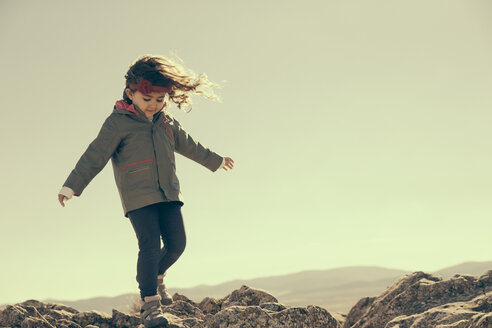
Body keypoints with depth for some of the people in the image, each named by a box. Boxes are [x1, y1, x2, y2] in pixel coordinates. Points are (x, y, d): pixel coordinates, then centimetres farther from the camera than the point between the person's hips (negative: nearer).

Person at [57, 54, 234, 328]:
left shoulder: (167, 123, 13)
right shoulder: (118, 123, -5)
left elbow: (189, 146, 28)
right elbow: (94, 156, -8)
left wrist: (216, 161, 39)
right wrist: (71, 186, -13)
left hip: (168, 193, 6)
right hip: (138, 197, -6)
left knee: (176, 243, 2)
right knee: (150, 246, -15)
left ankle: (154, 276, 31)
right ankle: (149, 302, -8)